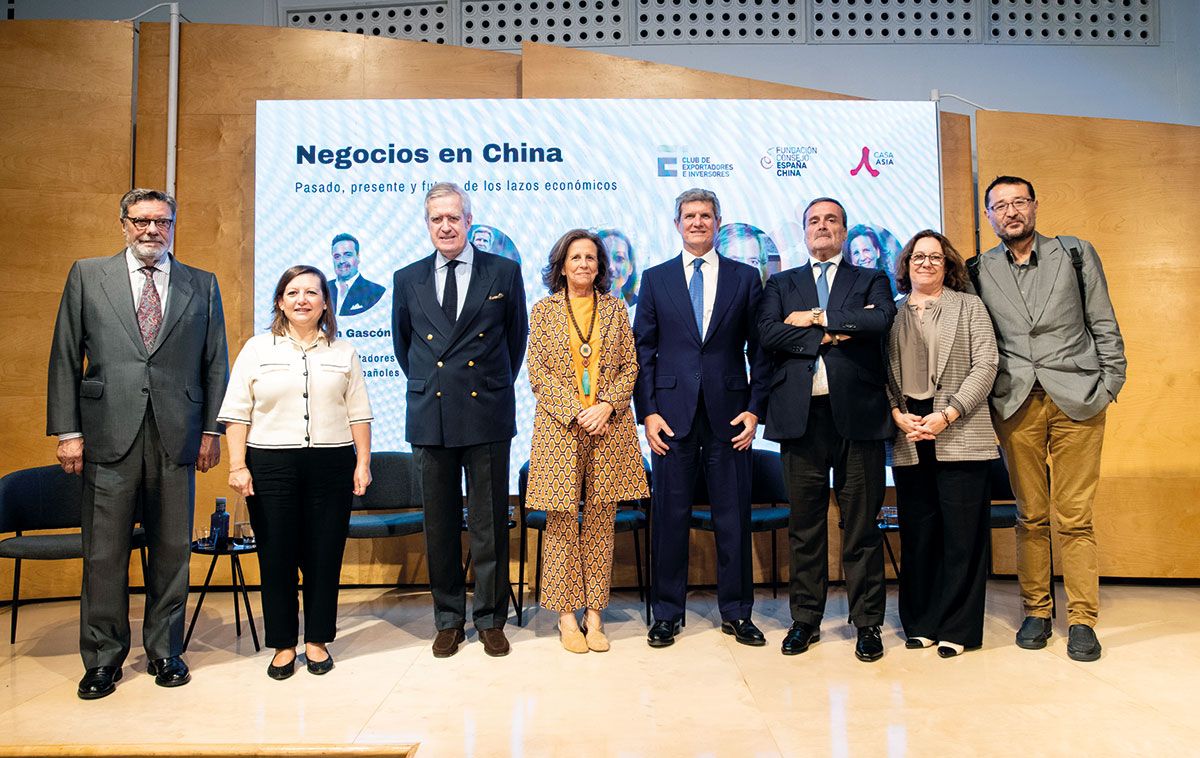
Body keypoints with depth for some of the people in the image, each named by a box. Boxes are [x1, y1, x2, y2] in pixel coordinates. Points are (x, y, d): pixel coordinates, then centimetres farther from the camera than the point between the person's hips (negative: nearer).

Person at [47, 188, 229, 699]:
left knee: (172, 550, 7)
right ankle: (103, 658, 18)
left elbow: (216, 363, 9)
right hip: (109, 436, -1)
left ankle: (165, 651, 22)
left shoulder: (202, 285, 10)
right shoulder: (87, 276, 9)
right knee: (104, 553, 4)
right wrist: (67, 430, -1)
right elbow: (65, 358, 6)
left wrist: (211, 430, 3)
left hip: (177, 438, 1)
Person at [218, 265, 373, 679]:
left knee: (324, 556, 5)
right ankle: (282, 645, 18)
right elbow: (237, 413, 3)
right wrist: (237, 466, -4)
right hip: (271, 465, 0)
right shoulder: (256, 349, 6)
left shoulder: (343, 352, 9)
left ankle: (317, 641, 19)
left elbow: (358, 414, 8)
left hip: (331, 465, 1)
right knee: (276, 557, 4)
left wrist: (363, 463, 2)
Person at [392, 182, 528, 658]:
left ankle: (491, 620, 19)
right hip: (430, 418, 2)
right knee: (440, 524, 9)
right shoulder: (408, 279, 8)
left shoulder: (504, 273, 3)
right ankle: (448, 621, 23)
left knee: (490, 524, 4)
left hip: (487, 417, -2)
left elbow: (516, 337, 13)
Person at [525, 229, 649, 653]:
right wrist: (575, 412, -11)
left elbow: (629, 367, 7)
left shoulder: (616, 309, 10)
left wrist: (606, 405, -9)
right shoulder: (544, 310, 6)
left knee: (601, 522, 4)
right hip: (560, 427, -1)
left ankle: (594, 614, 12)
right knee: (562, 522, 1)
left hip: (609, 427, 2)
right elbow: (538, 373, 0)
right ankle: (566, 616, 10)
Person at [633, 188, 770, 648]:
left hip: (728, 414, 0)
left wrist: (755, 408, -2)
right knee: (669, 515, 4)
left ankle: (736, 612, 21)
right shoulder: (655, 279, 9)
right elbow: (642, 350, 6)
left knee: (734, 515, 6)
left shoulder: (745, 279, 8)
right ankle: (666, 613, 17)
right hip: (672, 413, 0)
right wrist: (647, 411, -3)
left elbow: (759, 349, 7)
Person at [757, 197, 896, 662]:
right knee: (804, 524, 7)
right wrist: (829, 336, -9)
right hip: (801, 414, 1)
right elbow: (767, 332, -2)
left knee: (861, 523, 4)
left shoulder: (872, 281, 14)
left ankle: (867, 623, 15)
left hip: (856, 413, -1)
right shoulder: (781, 284, 17)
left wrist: (817, 317, -6)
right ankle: (806, 620, 18)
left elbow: (882, 320, -8)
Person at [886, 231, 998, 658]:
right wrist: (898, 415, -9)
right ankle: (920, 624, 17)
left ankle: (957, 629, 10)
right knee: (917, 534, 6)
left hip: (959, 436, -2)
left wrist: (947, 415, -11)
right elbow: (882, 373, 8)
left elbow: (985, 365, -1)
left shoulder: (969, 306, 9)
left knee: (961, 534, 0)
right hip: (909, 439, 2)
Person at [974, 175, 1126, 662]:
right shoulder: (980, 271, 10)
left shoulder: (1076, 253, 9)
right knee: (1030, 515, 5)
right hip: (1016, 404, 1)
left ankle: (1082, 620, 10)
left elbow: (1104, 325, 8)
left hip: (1075, 401, -1)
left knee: (1075, 516, 0)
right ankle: (1036, 611, 17)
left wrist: (1110, 385, 1)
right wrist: (980, 399, 0)